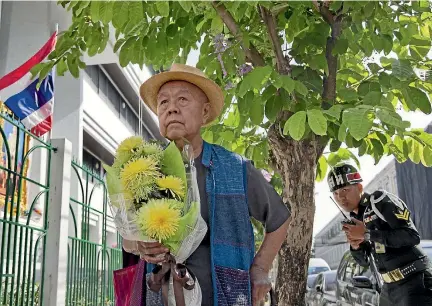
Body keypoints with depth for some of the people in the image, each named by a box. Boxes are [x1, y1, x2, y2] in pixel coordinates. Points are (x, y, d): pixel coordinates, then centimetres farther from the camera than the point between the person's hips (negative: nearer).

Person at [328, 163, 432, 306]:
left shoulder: (381, 200, -12)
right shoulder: (355, 218, 11)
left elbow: (412, 236, -23)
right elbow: (365, 261, 16)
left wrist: (366, 234, -21)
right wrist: (355, 246, -6)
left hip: (414, 282, -9)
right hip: (390, 287, 9)